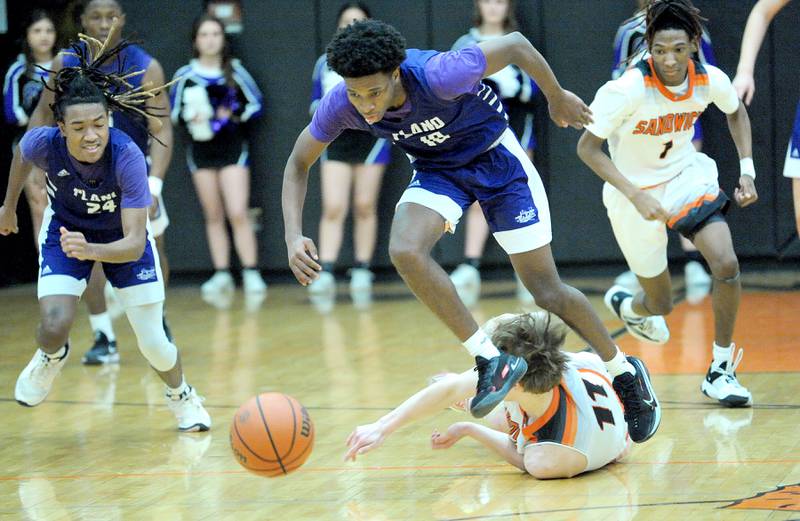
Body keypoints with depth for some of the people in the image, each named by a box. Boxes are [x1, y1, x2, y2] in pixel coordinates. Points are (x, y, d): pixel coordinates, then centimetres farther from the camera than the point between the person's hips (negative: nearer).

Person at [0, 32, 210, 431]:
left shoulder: (127, 156, -38)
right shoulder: (43, 143, -32)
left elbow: (134, 243, -39)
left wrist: (91, 250, -58)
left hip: (123, 237, -1)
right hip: (66, 229, 1)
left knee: (153, 345, -1)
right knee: (54, 327, -21)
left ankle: (181, 395, 34)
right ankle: (51, 357, 18)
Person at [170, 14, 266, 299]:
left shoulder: (235, 70, -1)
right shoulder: (185, 75, 0)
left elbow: (255, 105, 4)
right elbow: (174, 113, 6)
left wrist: (233, 114, -13)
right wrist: (190, 118, -14)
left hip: (233, 148, -2)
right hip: (201, 149, 2)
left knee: (237, 213, -11)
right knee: (213, 216, 8)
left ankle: (251, 273, -7)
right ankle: (221, 274, 13)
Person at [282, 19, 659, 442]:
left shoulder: (437, 76, -37)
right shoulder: (341, 105, -24)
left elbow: (515, 44, -23)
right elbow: (298, 163, -6)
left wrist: (557, 98, -6)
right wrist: (294, 235, -21)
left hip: (495, 157, -3)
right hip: (436, 169, 4)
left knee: (547, 290, -2)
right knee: (405, 251, -27)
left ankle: (625, 372, 21)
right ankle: (491, 360, -15)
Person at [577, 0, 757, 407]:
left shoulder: (710, 80, -16)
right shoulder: (630, 89, -29)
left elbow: (736, 111, 8)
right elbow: (587, 147, -21)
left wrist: (747, 170, -3)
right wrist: (636, 196, -30)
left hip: (687, 175, 3)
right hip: (635, 193, -3)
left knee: (726, 264, -22)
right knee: (660, 305, 9)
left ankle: (720, 370, -5)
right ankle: (626, 304, 49)